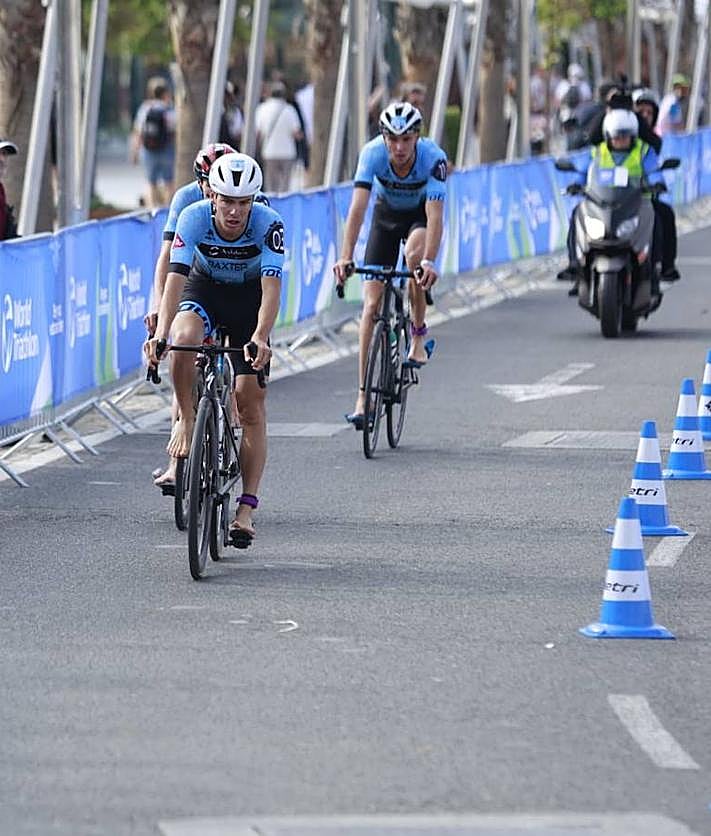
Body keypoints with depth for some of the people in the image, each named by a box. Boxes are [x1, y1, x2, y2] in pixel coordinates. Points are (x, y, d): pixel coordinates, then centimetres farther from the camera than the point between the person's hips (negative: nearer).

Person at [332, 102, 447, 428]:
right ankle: (363, 396, -4)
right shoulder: (373, 153, -30)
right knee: (372, 303, -7)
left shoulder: (433, 158, -33)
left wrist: (429, 261, -53)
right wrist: (345, 257, -49)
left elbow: (435, 214, -40)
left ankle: (419, 335, -11)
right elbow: (358, 207, -38)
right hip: (386, 214, 2)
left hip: (421, 214, -1)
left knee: (414, 257, -36)